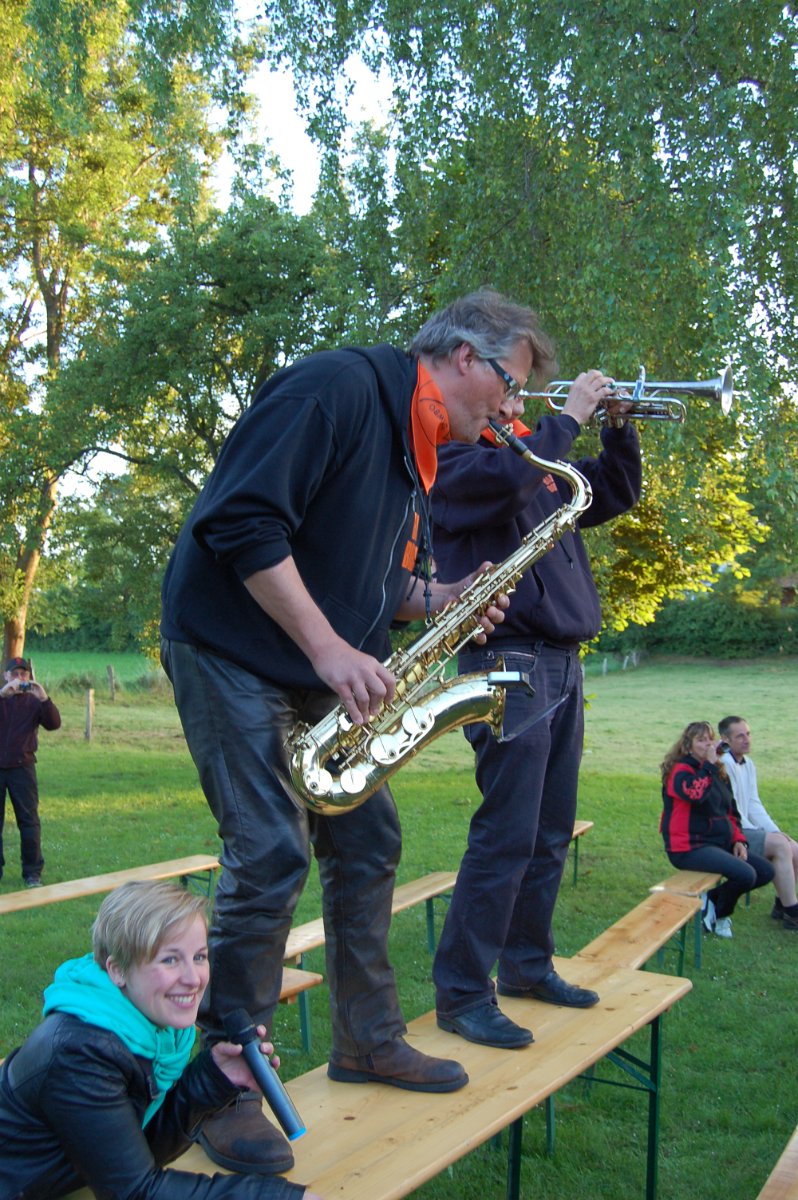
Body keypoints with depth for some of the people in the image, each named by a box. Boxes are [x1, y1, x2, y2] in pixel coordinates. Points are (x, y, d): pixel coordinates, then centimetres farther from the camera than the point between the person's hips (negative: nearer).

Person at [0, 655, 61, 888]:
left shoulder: (34, 701, 2)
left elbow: (54, 724, -11)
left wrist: (44, 699, -26)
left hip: (22, 767, -1)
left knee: (29, 820, 2)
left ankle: (32, 872, 10)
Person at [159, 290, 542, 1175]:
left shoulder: (421, 454, 13)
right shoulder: (338, 388, -17)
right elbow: (240, 520, -25)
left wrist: (438, 600, -3)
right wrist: (329, 649, -24)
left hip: (325, 671, 9)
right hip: (235, 653, -9)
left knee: (368, 846, 10)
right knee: (270, 858, -12)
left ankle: (369, 1042, 27)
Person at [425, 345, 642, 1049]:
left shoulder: (538, 458, 20)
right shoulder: (453, 457, -4)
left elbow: (615, 495, 27)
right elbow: (509, 479, -25)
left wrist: (617, 425, 13)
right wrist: (570, 416, -12)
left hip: (561, 665, 9)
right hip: (508, 660, -9)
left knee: (551, 835, 13)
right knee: (507, 836, -10)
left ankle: (528, 965, 26)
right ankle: (462, 992, 0)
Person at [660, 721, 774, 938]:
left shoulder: (718, 773, 14)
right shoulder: (681, 772, -12)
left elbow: (730, 811, 21)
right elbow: (702, 798, -32)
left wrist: (738, 839, 6)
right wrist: (709, 764, -23)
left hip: (720, 843, 9)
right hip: (689, 848, -9)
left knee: (765, 871, 2)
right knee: (746, 875, -24)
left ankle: (711, 898, 11)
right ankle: (720, 915, 5)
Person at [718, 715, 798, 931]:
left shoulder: (747, 763, 12)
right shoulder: (723, 763, -18)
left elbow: (754, 804, 13)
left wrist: (775, 832, 2)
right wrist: (758, 833, -11)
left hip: (746, 830, 9)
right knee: (780, 846, -22)